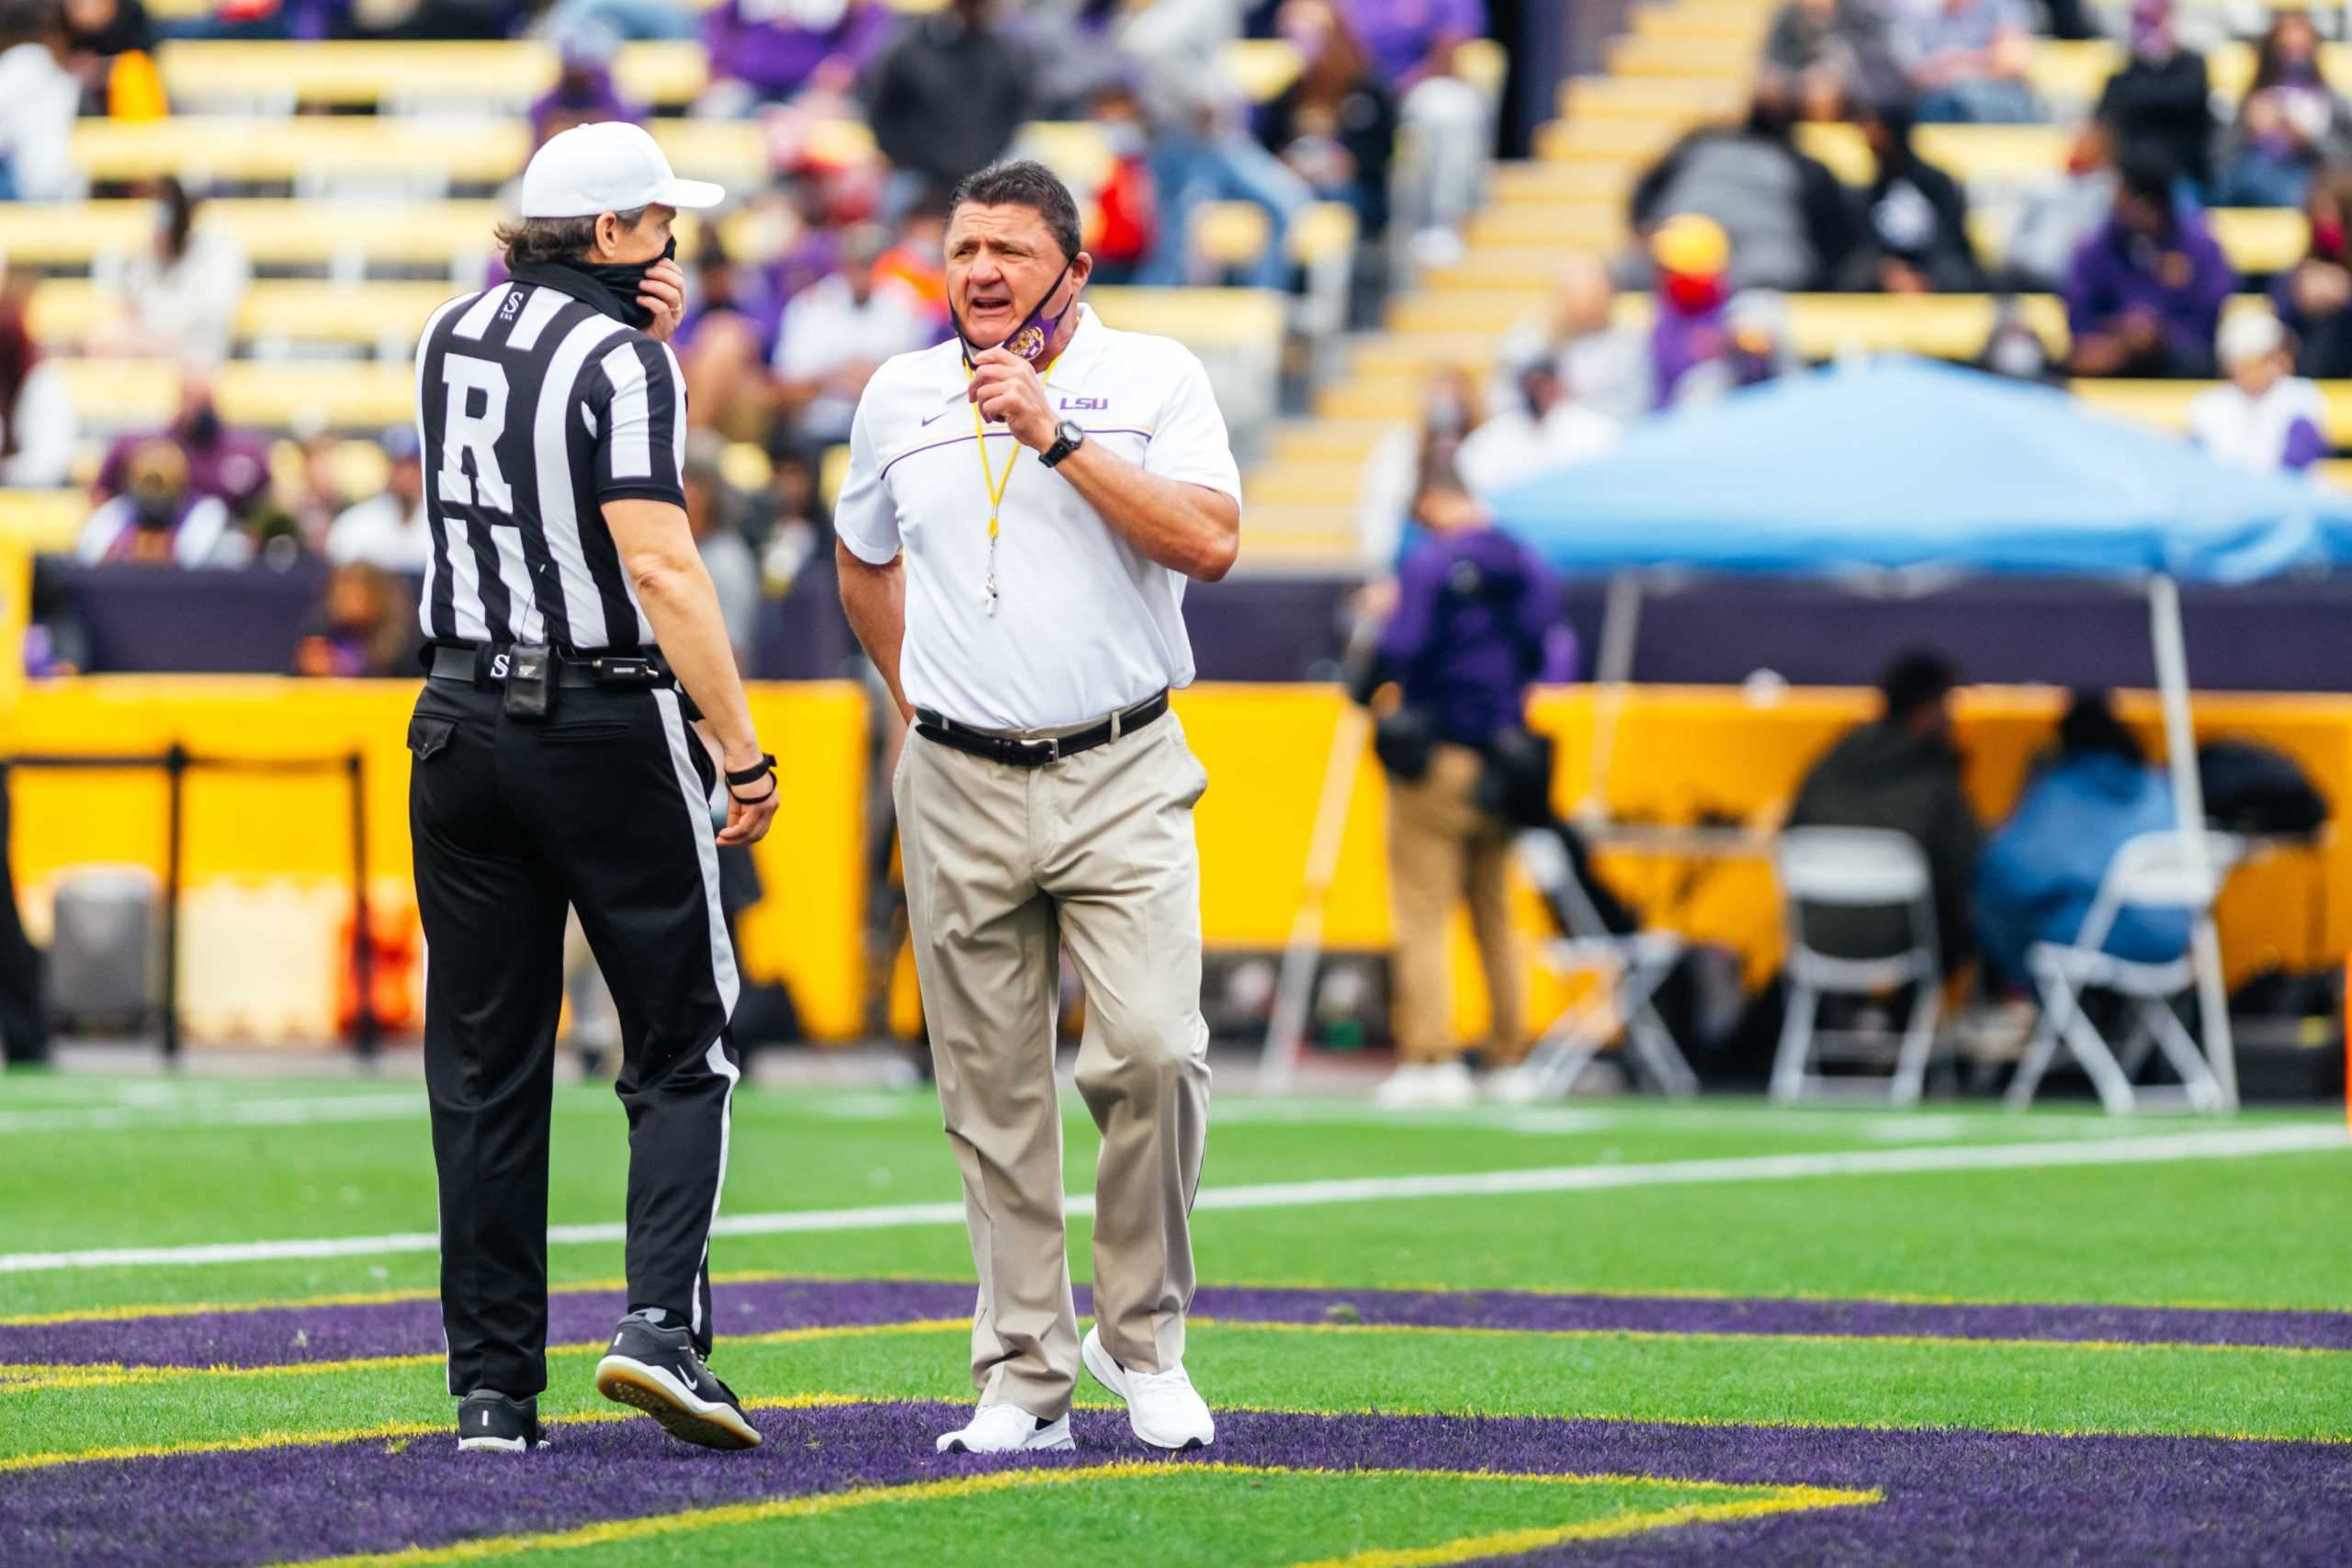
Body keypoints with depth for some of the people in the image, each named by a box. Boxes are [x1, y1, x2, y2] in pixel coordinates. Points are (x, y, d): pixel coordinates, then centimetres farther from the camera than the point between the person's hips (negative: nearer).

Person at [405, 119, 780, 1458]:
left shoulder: (452, 338, 10)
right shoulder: (622, 359, -11)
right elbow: (658, 561, -19)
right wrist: (741, 747, -19)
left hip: (461, 729, 6)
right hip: (610, 727, -6)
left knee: (486, 1070, 6)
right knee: (684, 1047, 3)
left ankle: (493, 1391, 2)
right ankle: (662, 1323, -15)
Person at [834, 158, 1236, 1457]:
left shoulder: (1153, 378, 0)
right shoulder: (898, 398, 9)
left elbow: (1210, 543, -15)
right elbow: (863, 563, 26)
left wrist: (1053, 433, -17)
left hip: (1124, 778, -3)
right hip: (960, 789, 3)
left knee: (1152, 1052, -16)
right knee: (993, 1093, 2)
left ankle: (1144, 1341, 1)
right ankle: (1025, 1383, 7)